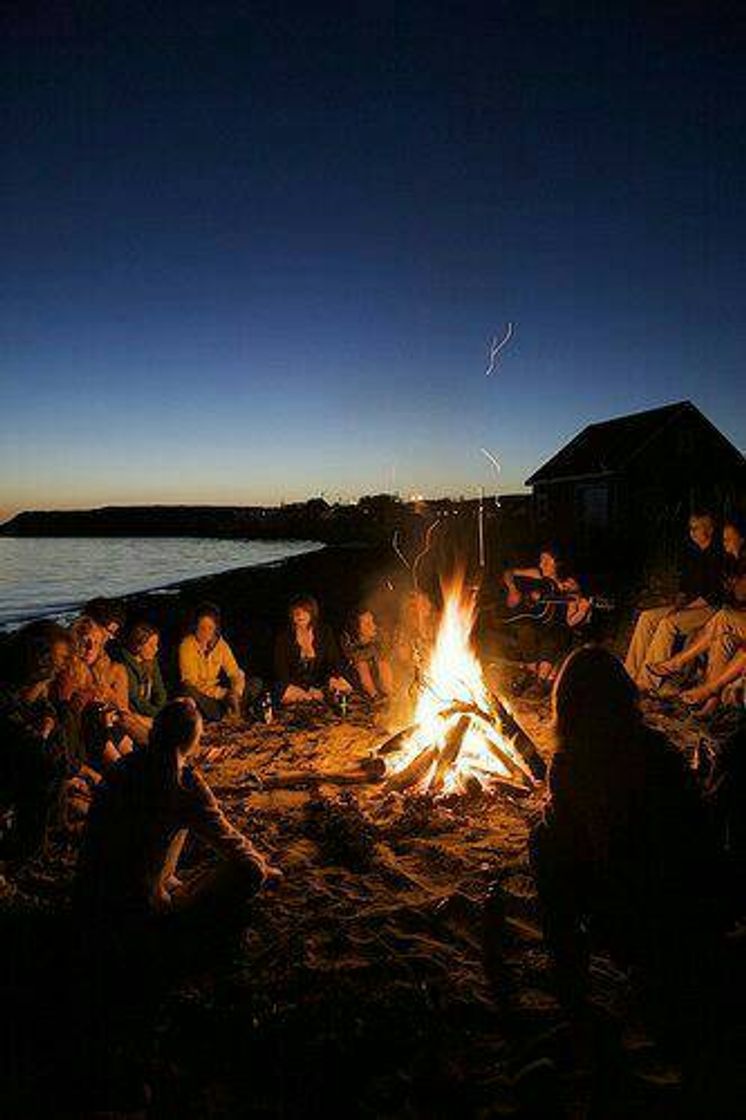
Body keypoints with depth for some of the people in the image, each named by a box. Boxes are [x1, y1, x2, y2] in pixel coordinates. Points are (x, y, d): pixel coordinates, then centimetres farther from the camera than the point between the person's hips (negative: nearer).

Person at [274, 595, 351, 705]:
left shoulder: (325, 632, 1)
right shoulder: (284, 637, -3)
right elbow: (280, 668, -7)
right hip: (295, 684, -2)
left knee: (345, 688, -22)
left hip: (321, 682, 2)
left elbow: (335, 660, 1)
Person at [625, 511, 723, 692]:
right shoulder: (692, 552, 13)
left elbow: (715, 595, -16)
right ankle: (630, 674, -17)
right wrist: (678, 602, 1)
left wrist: (685, 606, -16)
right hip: (688, 604, 8)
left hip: (709, 608, -8)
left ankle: (646, 683, -29)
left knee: (668, 623, -30)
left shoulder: (718, 556, -11)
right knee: (647, 617, -12)